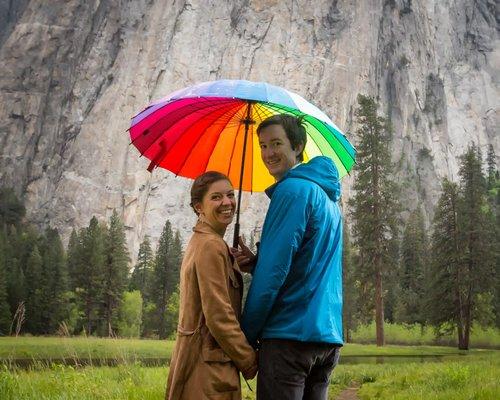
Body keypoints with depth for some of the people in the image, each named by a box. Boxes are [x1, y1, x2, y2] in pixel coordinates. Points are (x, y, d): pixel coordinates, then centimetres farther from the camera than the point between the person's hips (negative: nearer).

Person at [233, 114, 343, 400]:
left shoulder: (292, 190, -11)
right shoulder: (329, 197, 17)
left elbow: (275, 271, -15)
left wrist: (247, 333, -6)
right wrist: (256, 261, 4)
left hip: (290, 335, -9)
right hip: (328, 335, 9)